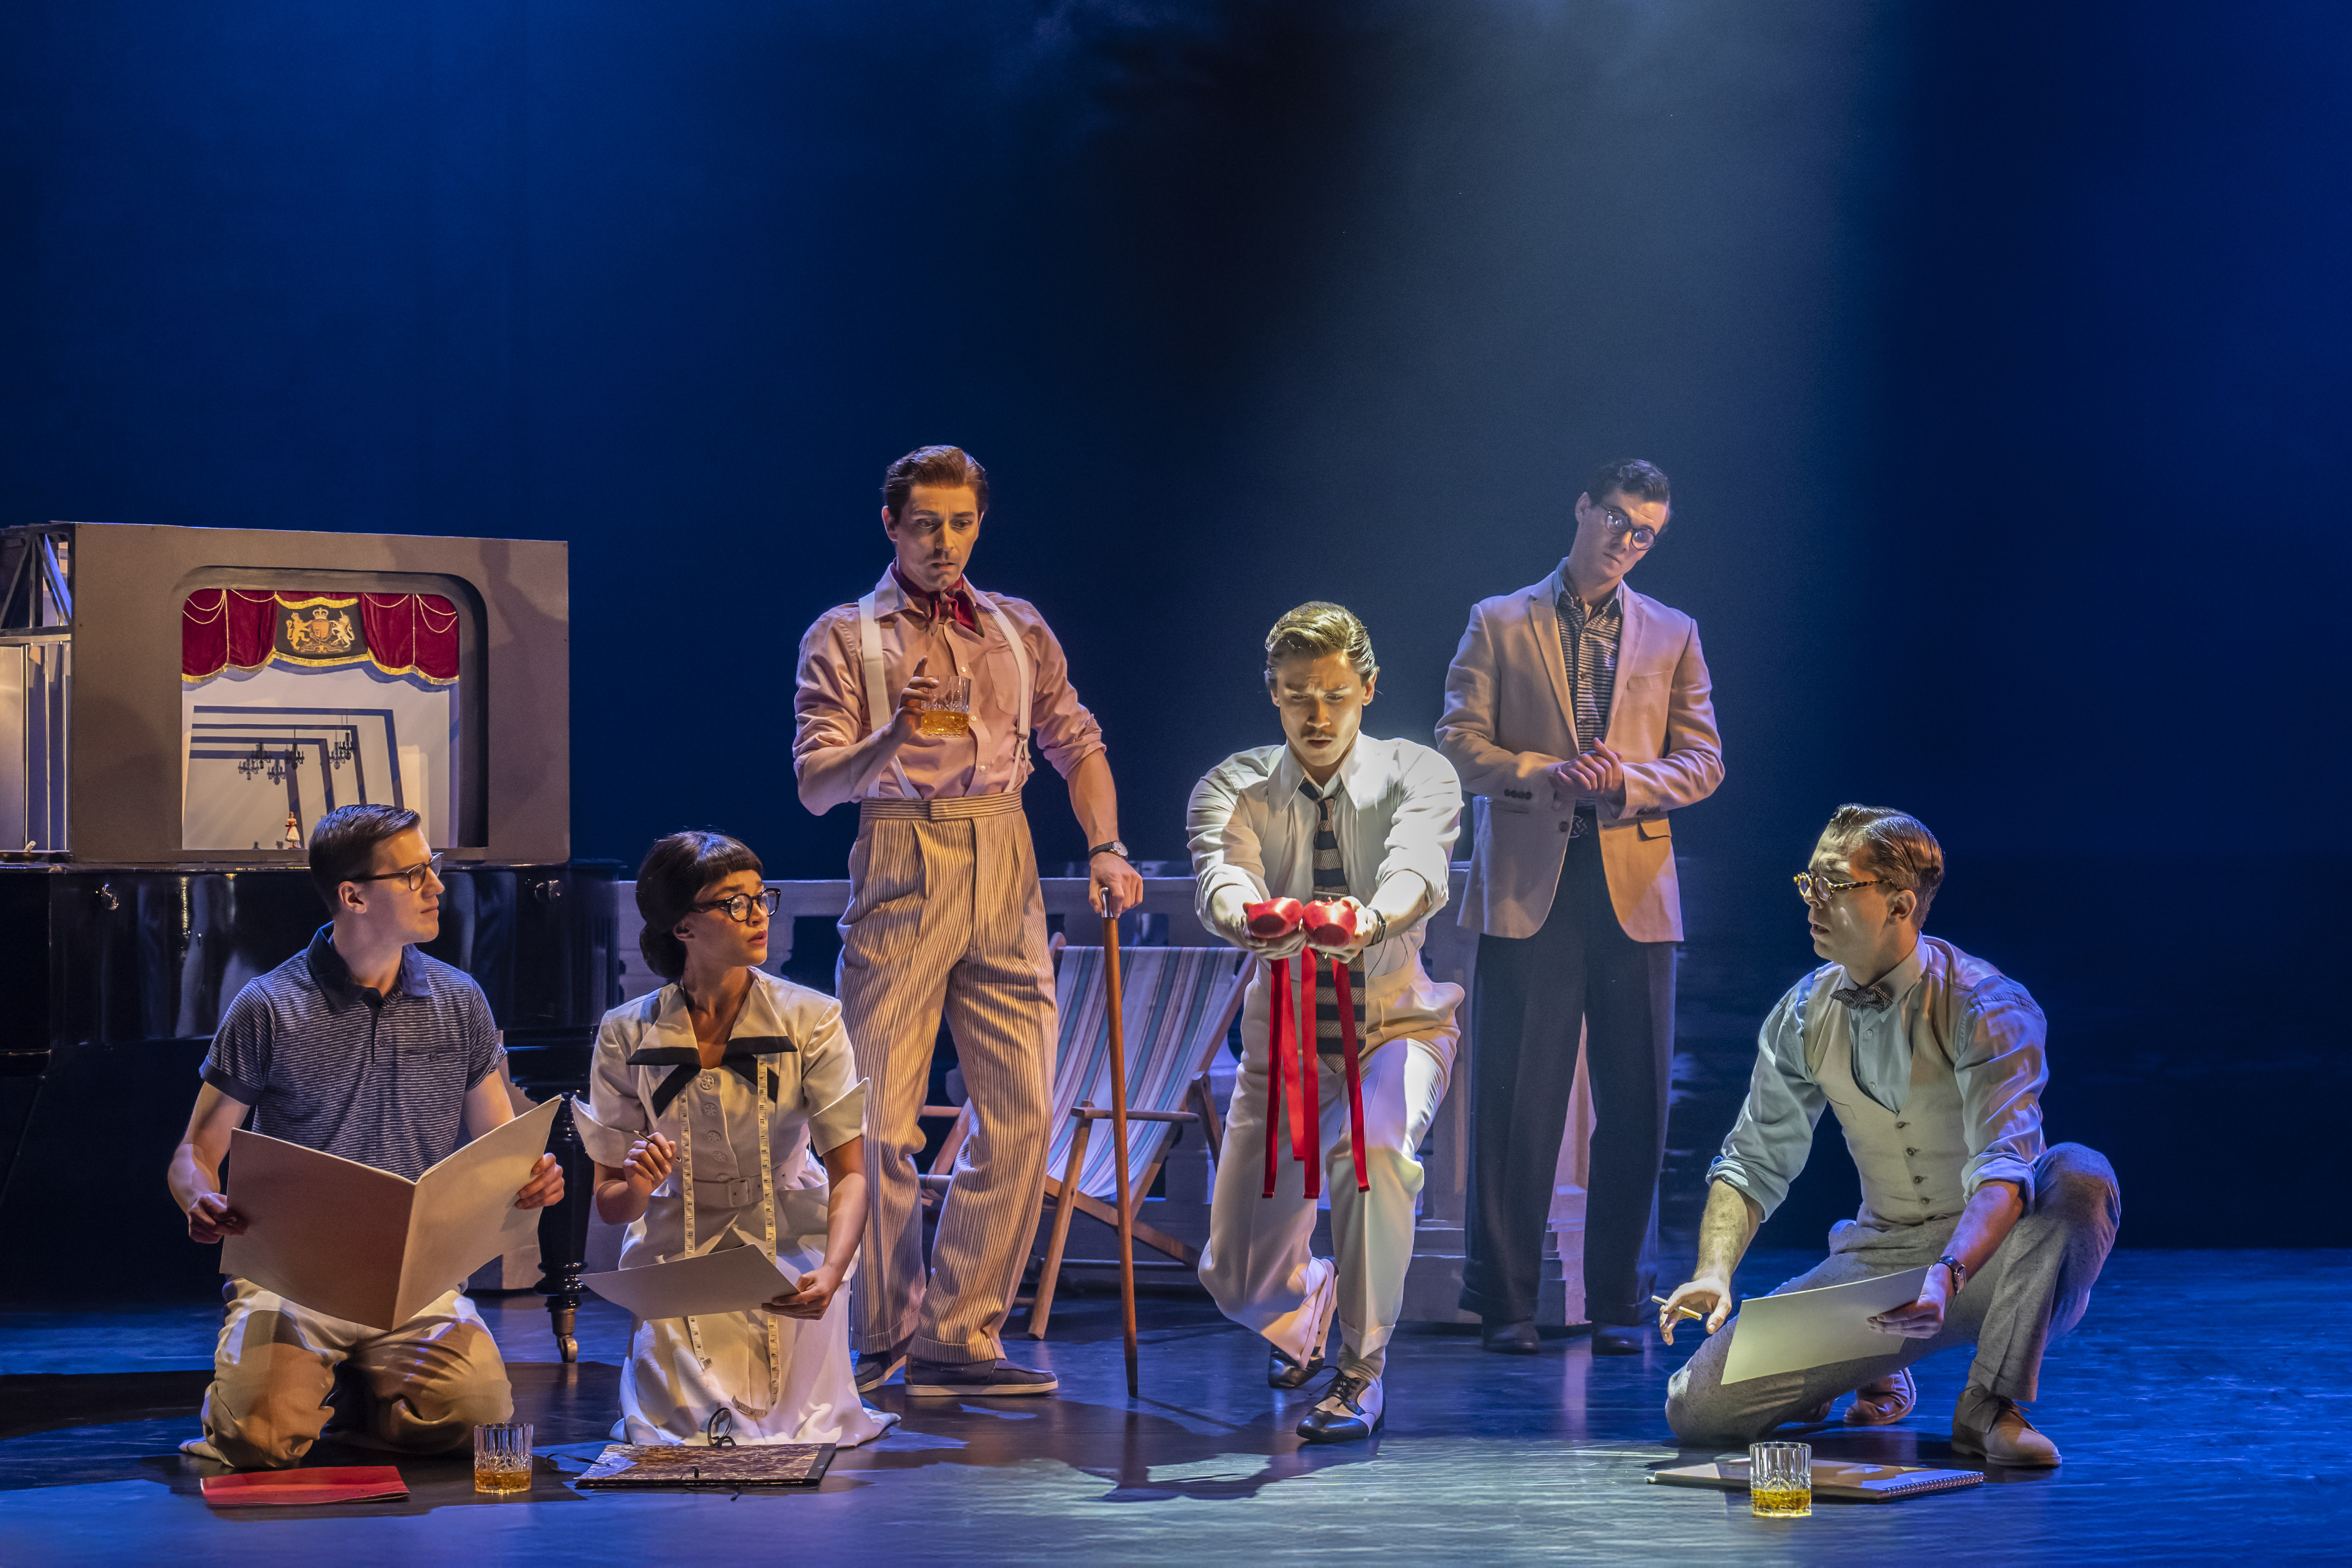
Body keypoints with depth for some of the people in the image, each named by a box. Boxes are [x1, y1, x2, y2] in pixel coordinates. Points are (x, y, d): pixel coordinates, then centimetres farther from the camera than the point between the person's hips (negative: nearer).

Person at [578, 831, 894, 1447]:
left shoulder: (809, 1020, -7)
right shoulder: (627, 1035, -4)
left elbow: (851, 1172, -13)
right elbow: (610, 1204, 0)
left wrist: (831, 1272, -32)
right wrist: (638, 1186, -25)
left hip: (791, 1251, -1)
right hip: (676, 1255, 1)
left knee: (802, 1431, -16)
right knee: (675, 1431, -15)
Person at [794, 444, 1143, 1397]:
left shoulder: (1019, 630, 16)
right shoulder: (844, 637, 4)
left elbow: (1078, 745, 20)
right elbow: (816, 785, -4)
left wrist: (1106, 848, 4)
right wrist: (894, 734, -23)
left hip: (1005, 877, 4)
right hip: (901, 875, -4)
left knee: (1022, 1114, -3)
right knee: (881, 1121, -5)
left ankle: (958, 1337, 4)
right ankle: (886, 1339, 7)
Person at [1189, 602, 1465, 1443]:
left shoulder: (1416, 775, -9)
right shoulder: (1234, 788, -7)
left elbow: (1417, 865, -31)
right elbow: (1220, 875, -28)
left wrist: (1370, 917, -55)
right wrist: (1246, 917, -54)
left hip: (1398, 1027, -2)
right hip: (1286, 1039, 2)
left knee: (1372, 1149, -36)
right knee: (1242, 1282, -1)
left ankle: (1361, 1370, -18)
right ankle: (1307, 1304, 39)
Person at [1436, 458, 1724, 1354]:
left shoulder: (1673, 635, 14)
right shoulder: (1500, 624, 9)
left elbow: (1703, 761, 9)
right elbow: (1459, 745, 3)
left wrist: (1628, 781, -10)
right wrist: (1546, 772, -13)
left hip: (1634, 890, 2)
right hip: (1527, 886, -2)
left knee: (1634, 1105, 1)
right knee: (1515, 1103, -2)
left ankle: (1618, 1304, 10)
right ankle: (1505, 1303, 4)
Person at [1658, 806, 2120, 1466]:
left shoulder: (1988, 1009, -18)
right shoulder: (1805, 1015, -1)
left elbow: (2003, 1171, -31)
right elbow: (1752, 1163, 6)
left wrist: (1946, 1276, -50)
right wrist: (1715, 1272, -13)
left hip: (1986, 1262, -4)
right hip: (1876, 1259, 4)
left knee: (2078, 1175, -37)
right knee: (1698, 1407, -15)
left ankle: (1991, 1407, -21)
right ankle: (1878, 1375, 16)